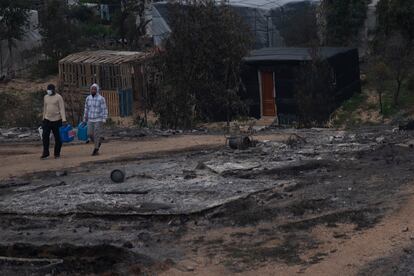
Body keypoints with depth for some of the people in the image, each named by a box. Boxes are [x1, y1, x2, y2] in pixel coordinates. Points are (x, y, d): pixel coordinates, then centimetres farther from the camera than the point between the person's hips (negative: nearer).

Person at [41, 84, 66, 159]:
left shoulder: (58, 97, -7)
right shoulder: (45, 97, 10)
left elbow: (62, 109, -12)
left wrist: (64, 120, -21)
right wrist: (43, 118, 18)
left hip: (57, 120, -4)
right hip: (47, 120, 5)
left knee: (57, 138, 3)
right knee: (45, 136, -4)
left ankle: (57, 154, 13)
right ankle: (45, 153, 2)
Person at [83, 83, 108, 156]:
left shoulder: (101, 99, -12)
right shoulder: (88, 98, 4)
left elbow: (105, 110, -12)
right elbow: (86, 109, 11)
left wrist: (104, 120, -18)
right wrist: (85, 120, 13)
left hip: (99, 120, -5)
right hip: (91, 120, 5)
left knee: (97, 135, -7)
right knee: (90, 134, 1)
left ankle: (96, 150, 4)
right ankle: (98, 142, 29)